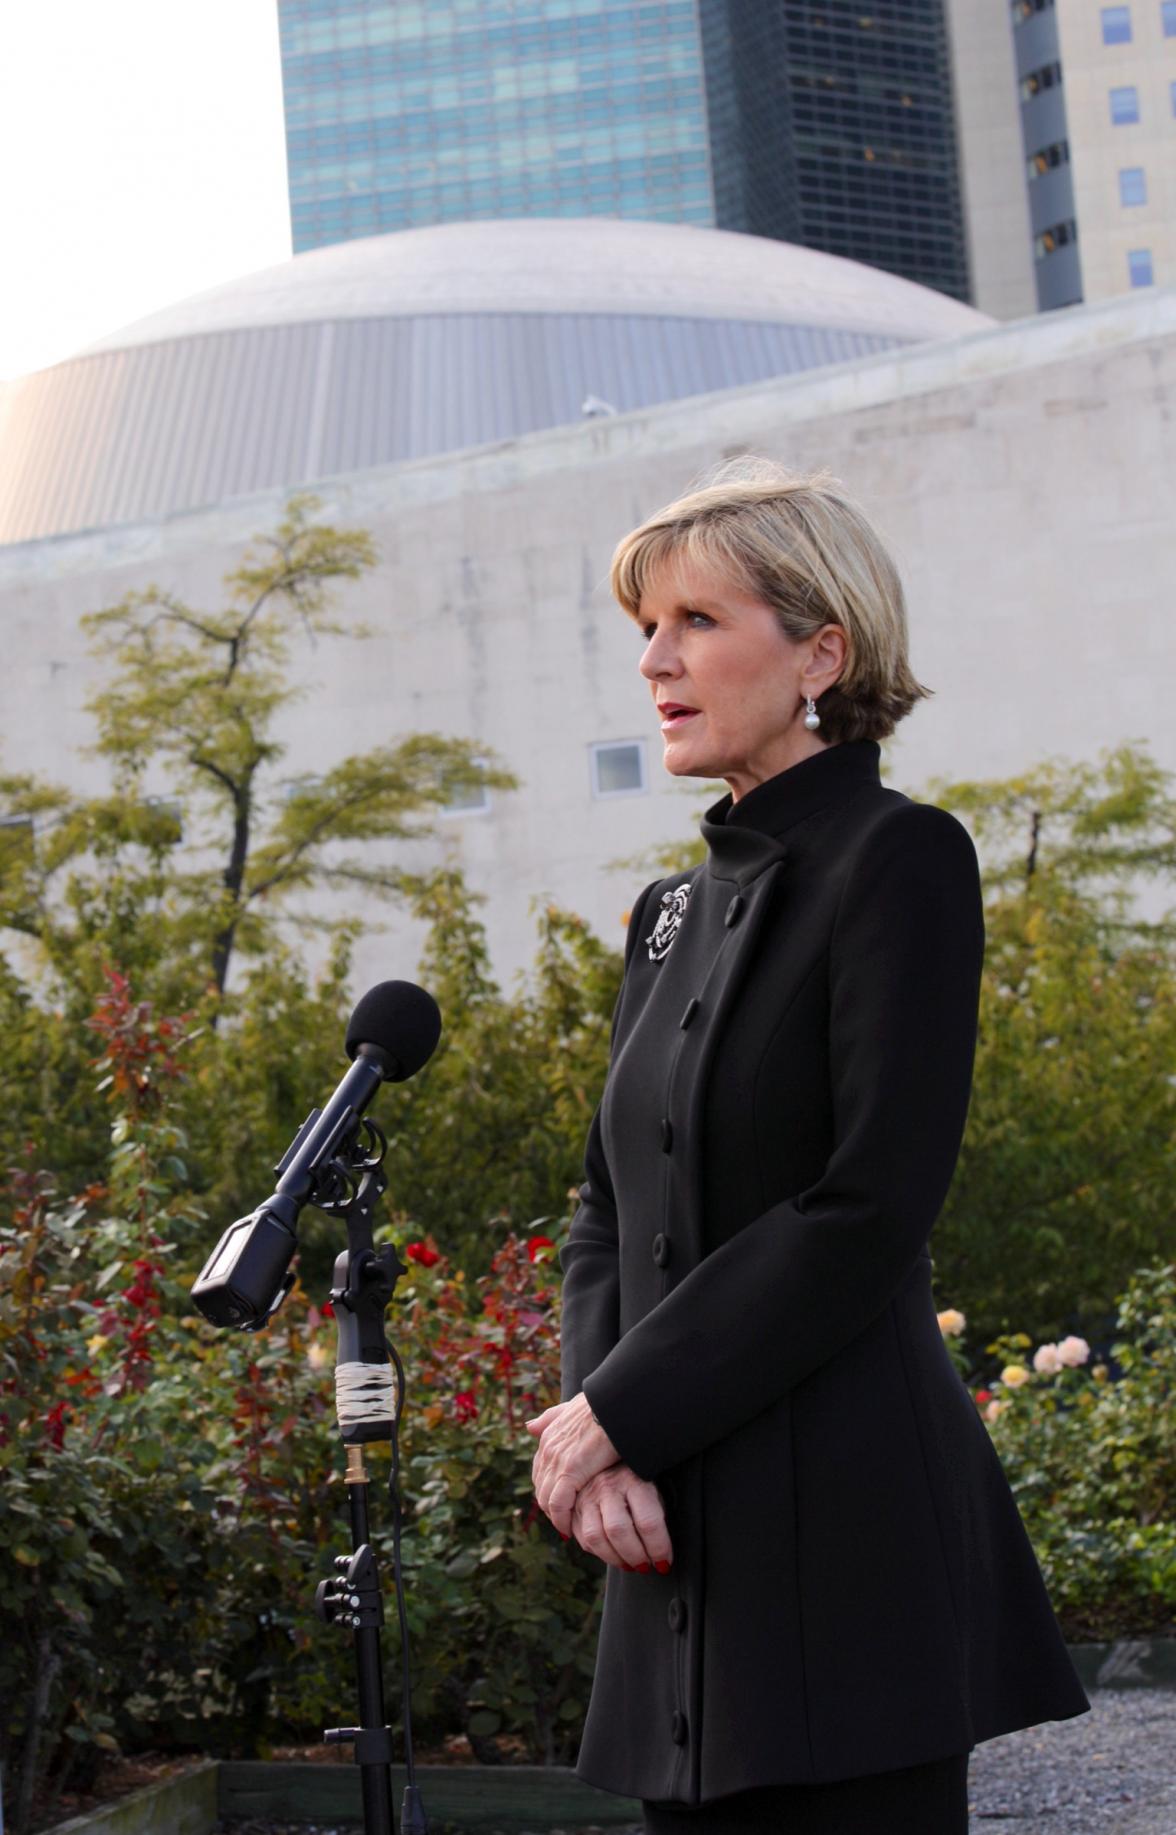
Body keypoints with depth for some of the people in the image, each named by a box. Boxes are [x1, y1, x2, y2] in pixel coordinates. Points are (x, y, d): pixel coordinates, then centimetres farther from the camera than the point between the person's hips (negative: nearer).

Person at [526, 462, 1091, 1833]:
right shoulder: (676, 911, 17)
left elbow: (871, 1206, -16)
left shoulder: (898, 860, -7)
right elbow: (609, 1215, 14)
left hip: (849, 1533, -7)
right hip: (685, 1540, 8)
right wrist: (595, 1440, -4)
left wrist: (622, 1409, -13)